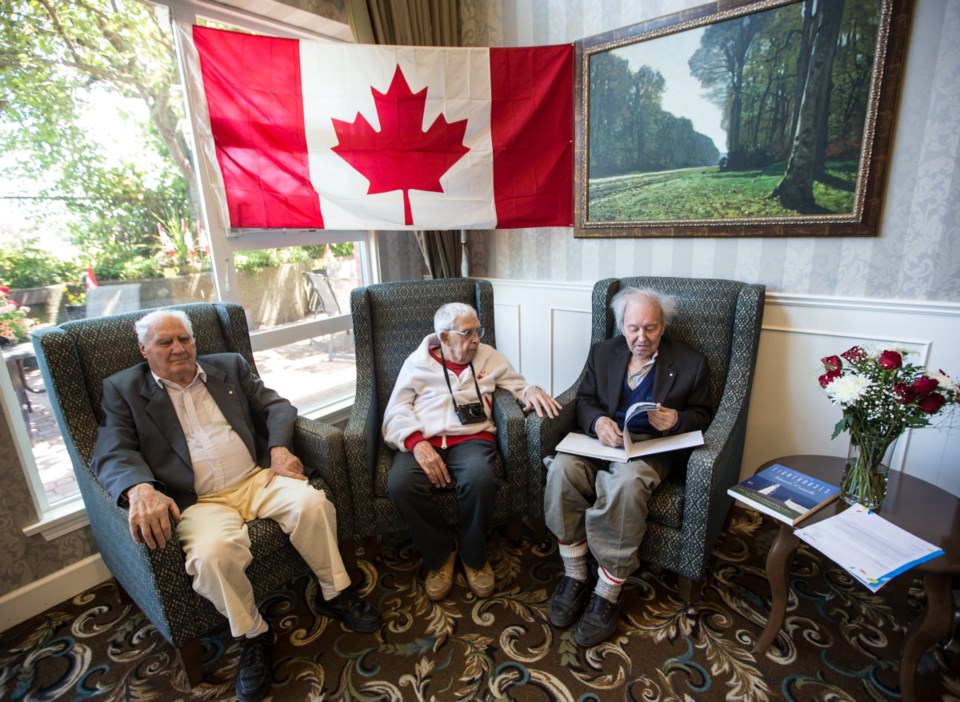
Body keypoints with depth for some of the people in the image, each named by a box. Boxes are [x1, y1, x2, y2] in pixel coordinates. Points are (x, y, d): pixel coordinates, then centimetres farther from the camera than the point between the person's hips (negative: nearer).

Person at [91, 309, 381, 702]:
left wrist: (279, 447, -9)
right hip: (199, 502, -2)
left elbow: (276, 406, 11)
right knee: (212, 553, -32)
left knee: (312, 502, -25)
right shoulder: (123, 390, 9)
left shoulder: (229, 366, 15)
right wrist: (139, 489, -27)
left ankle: (335, 594, 0)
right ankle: (253, 635, -3)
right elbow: (112, 453, -5)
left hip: (259, 478, 2)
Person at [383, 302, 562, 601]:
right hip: (423, 441, 0)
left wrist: (531, 391, -7)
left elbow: (518, 386, 20)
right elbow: (397, 410, 3)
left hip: (471, 438, 0)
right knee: (400, 484, -31)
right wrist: (417, 443, -16)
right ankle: (440, 554, -2)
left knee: (480, 479, -34)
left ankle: (473, 556, -2)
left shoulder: (489, 356, 17)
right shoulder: (417, 362, 11)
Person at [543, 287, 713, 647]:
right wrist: (598, 420, -13)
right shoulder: (602, 352, 13)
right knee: (562, 468, -29)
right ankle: (574, 577, -12)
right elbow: (584, 400, 10)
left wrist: (676, 420, -13)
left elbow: (702, 415, 10)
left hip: (653, 447, -2)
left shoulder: (690, 363, 7)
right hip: (603, 438, 3)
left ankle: (607, 594, -19)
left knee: (626, 482, -37)